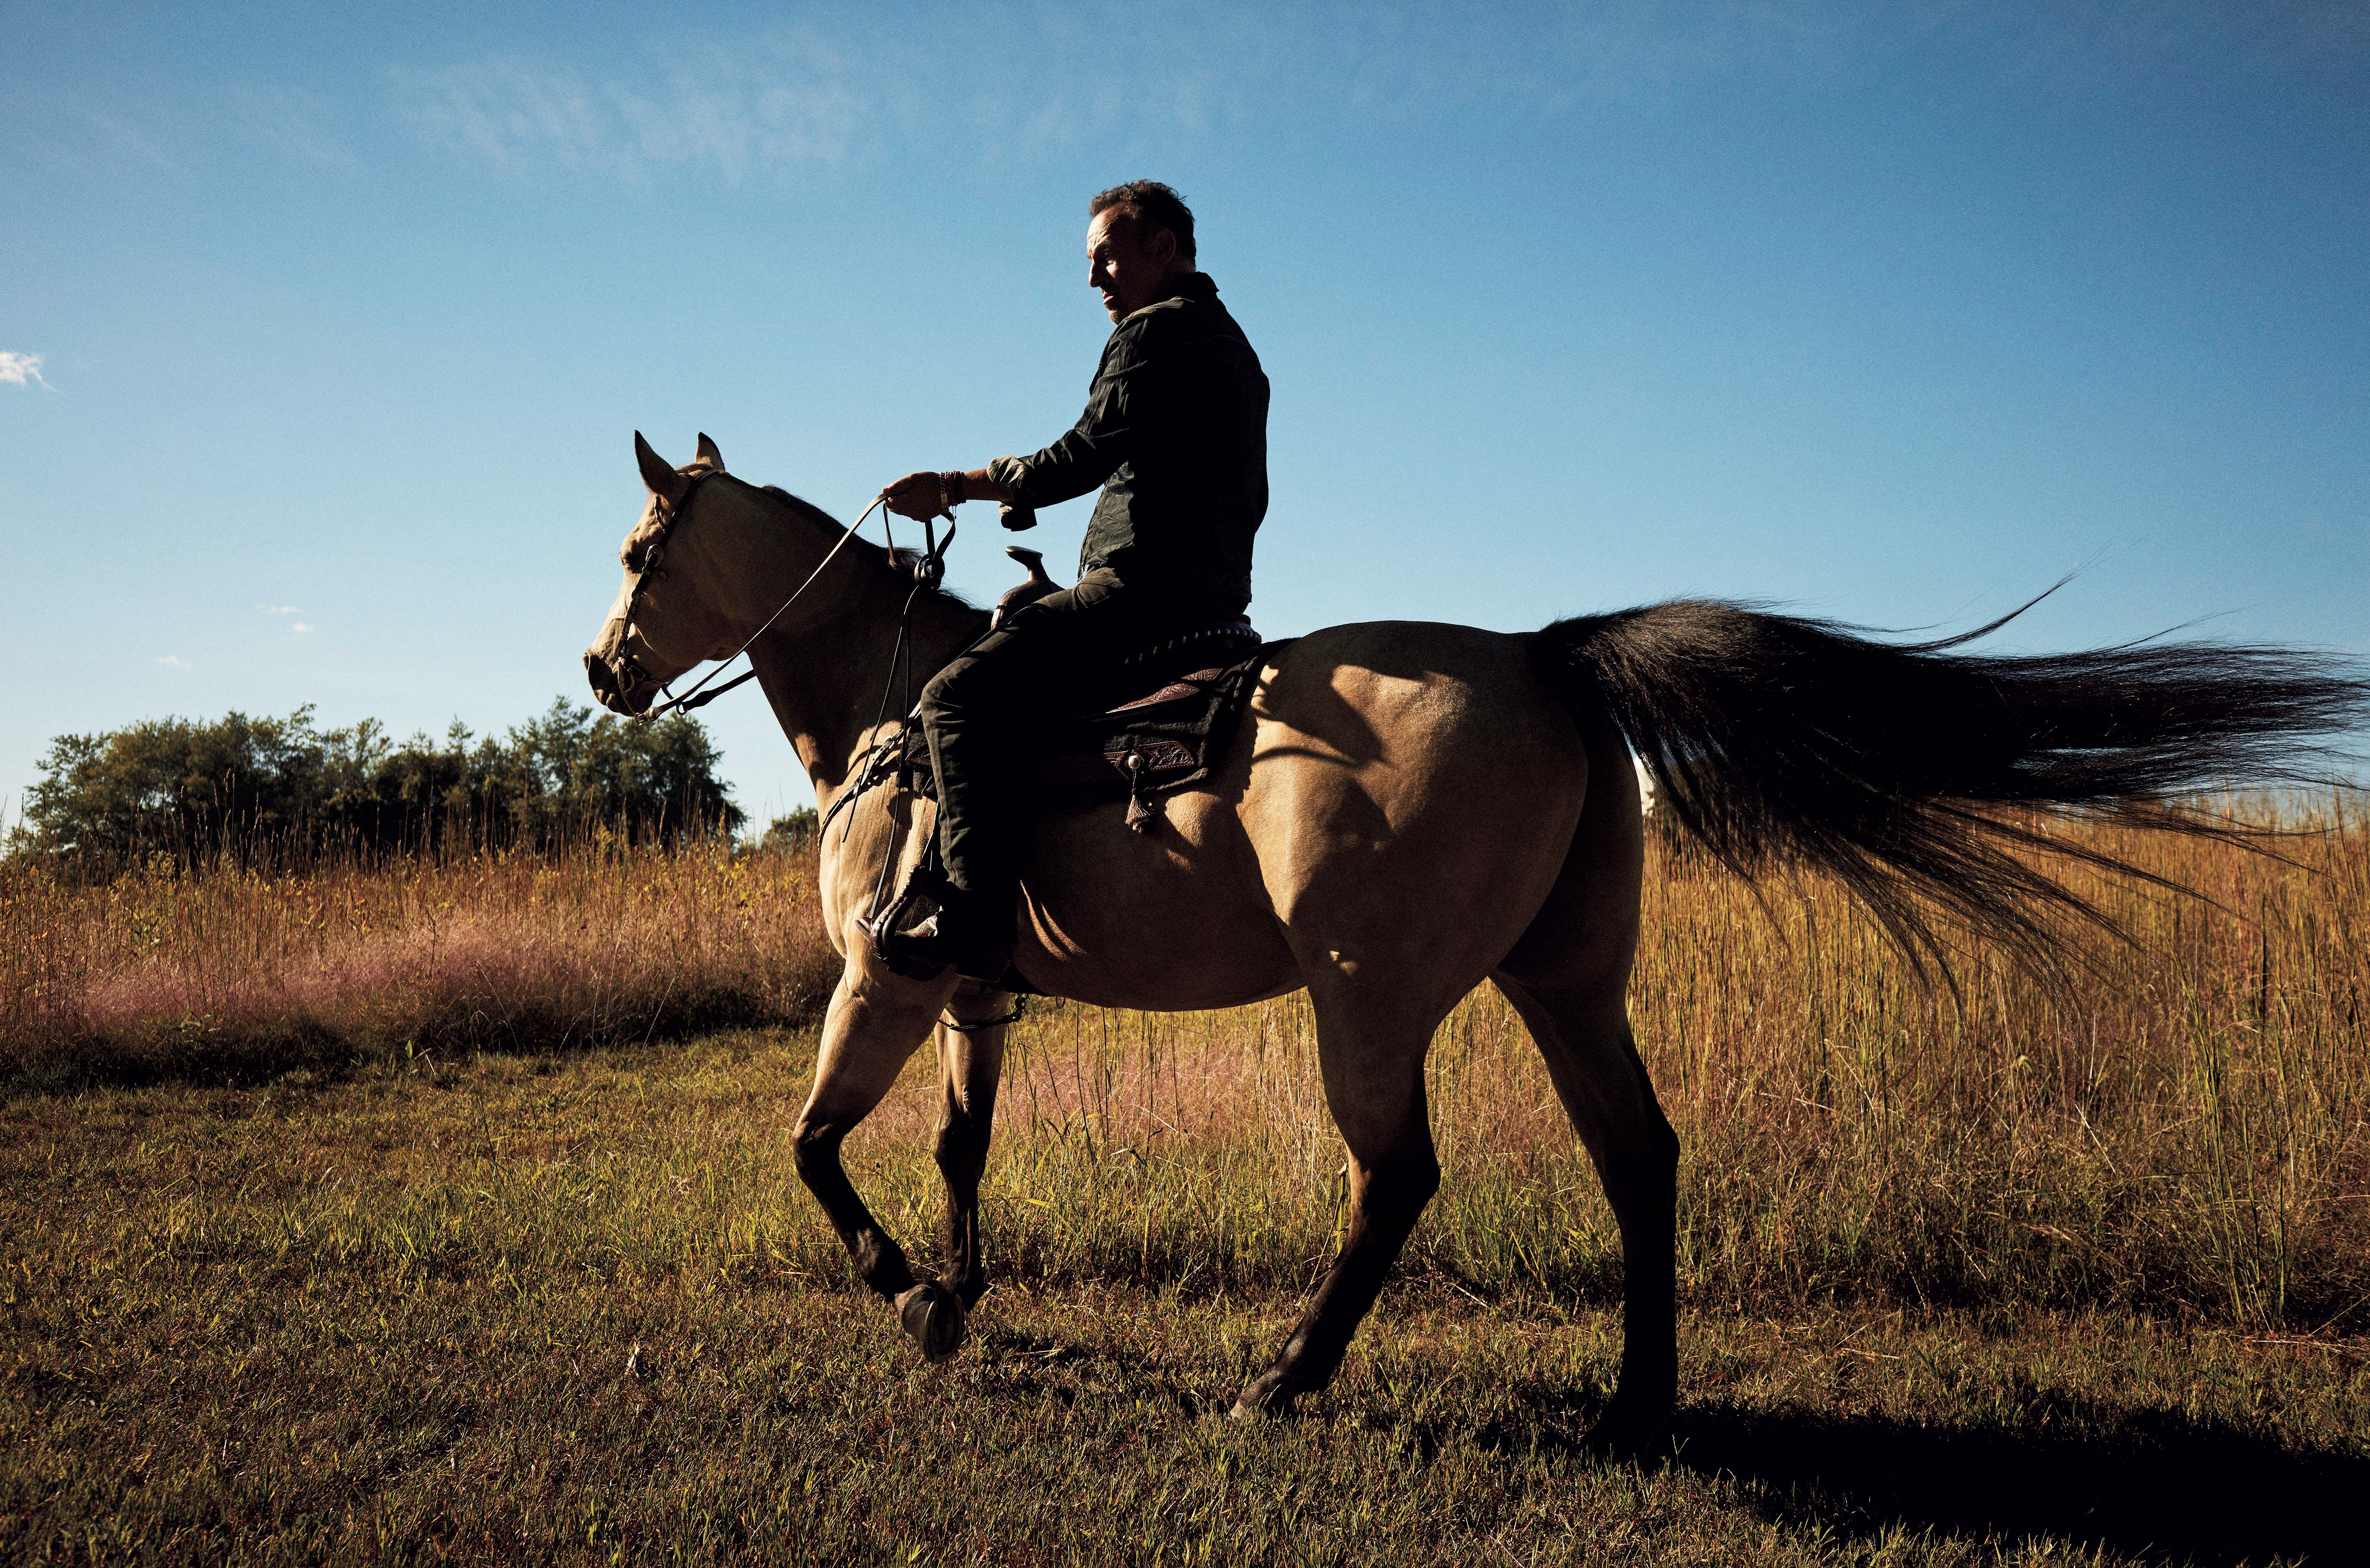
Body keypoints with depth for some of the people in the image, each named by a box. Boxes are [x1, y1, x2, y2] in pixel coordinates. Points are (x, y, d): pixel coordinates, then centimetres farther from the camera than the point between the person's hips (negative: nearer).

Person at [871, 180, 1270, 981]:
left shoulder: (1153, 330, -6)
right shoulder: (1233, 346, 25)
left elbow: (1085, 457, -14)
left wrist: (961, 486, -4)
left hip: (1144, 582, -11)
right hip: (1212, 592, 11)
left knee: (963, 695, -18)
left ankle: (975, 920, -29)